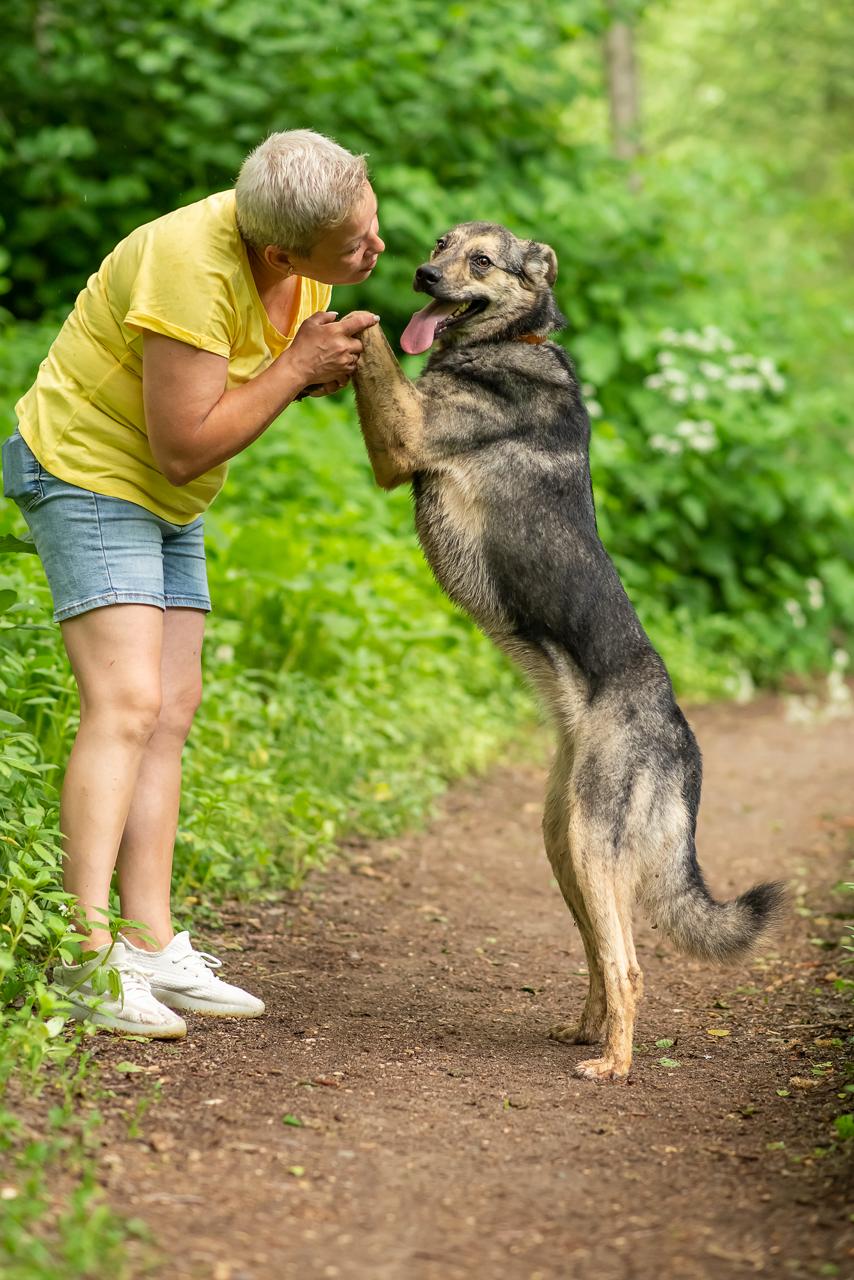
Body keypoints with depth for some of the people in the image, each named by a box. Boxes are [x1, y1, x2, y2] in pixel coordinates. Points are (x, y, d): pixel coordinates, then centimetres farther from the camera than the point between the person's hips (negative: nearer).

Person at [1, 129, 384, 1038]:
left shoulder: (306, 260, -4)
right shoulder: (191, 266, -30)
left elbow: (274, 380, 12)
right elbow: (184, 446, -28)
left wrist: (330, 369, -10)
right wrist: (297, 366, -24)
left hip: (168, 504, 9)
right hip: (86, 474, -9)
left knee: (171, 711, 3)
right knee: (126, 700, -19)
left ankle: (153, 948, 4)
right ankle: (86, 958, -21)